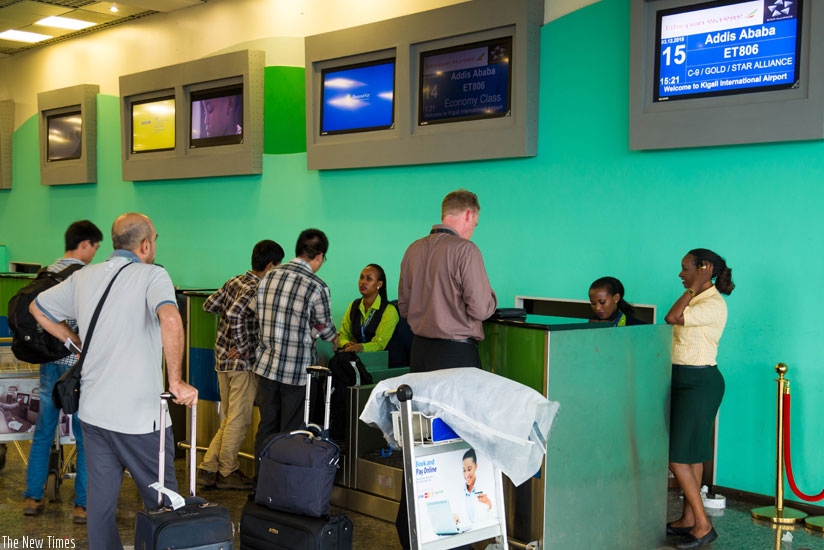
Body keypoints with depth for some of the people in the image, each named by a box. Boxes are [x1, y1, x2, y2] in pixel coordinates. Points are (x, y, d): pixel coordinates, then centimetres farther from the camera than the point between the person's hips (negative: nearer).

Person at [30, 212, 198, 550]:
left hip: (93, 412, 6)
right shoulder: (152, 275, -12)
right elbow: (170, 320, -32)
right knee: (162, 501, 8)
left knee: (100, 497, 14)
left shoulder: (84, 277, 8)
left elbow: (37, 309, 21)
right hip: (139, 415, -6)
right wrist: (176, 381, -25)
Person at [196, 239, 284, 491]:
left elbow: (209, 305, 13)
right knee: (239, 420, 4)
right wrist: (243, 346, -20)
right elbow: (235, 314, -30)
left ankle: (208, 469, 17)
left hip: (223, 358, 9)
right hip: (243, 363, -9)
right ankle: (227, 472, 13)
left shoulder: (234, 281, 8)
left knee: (228, 419, 17)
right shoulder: (257, 290, -17)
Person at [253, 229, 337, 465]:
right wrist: (334, 336, 20)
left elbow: (259, 318, 10)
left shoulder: (268, 277, 3)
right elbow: (325, 329, -2)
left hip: (266, 365, 5)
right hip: (298, 370, -5)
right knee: (291, 433, 6)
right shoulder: (317, 287, -13)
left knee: (266, 427, 14)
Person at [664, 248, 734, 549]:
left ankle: (702, 525, -2)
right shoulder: (696, 299, 13)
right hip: (685, 380, 10)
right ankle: (688, 519, 22)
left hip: (699, 382, -10)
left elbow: (672, 318, -25)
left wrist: (694, 286, -18)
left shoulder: (713, 305, -17)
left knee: (677, 456, -9)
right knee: (691, 453, 14)